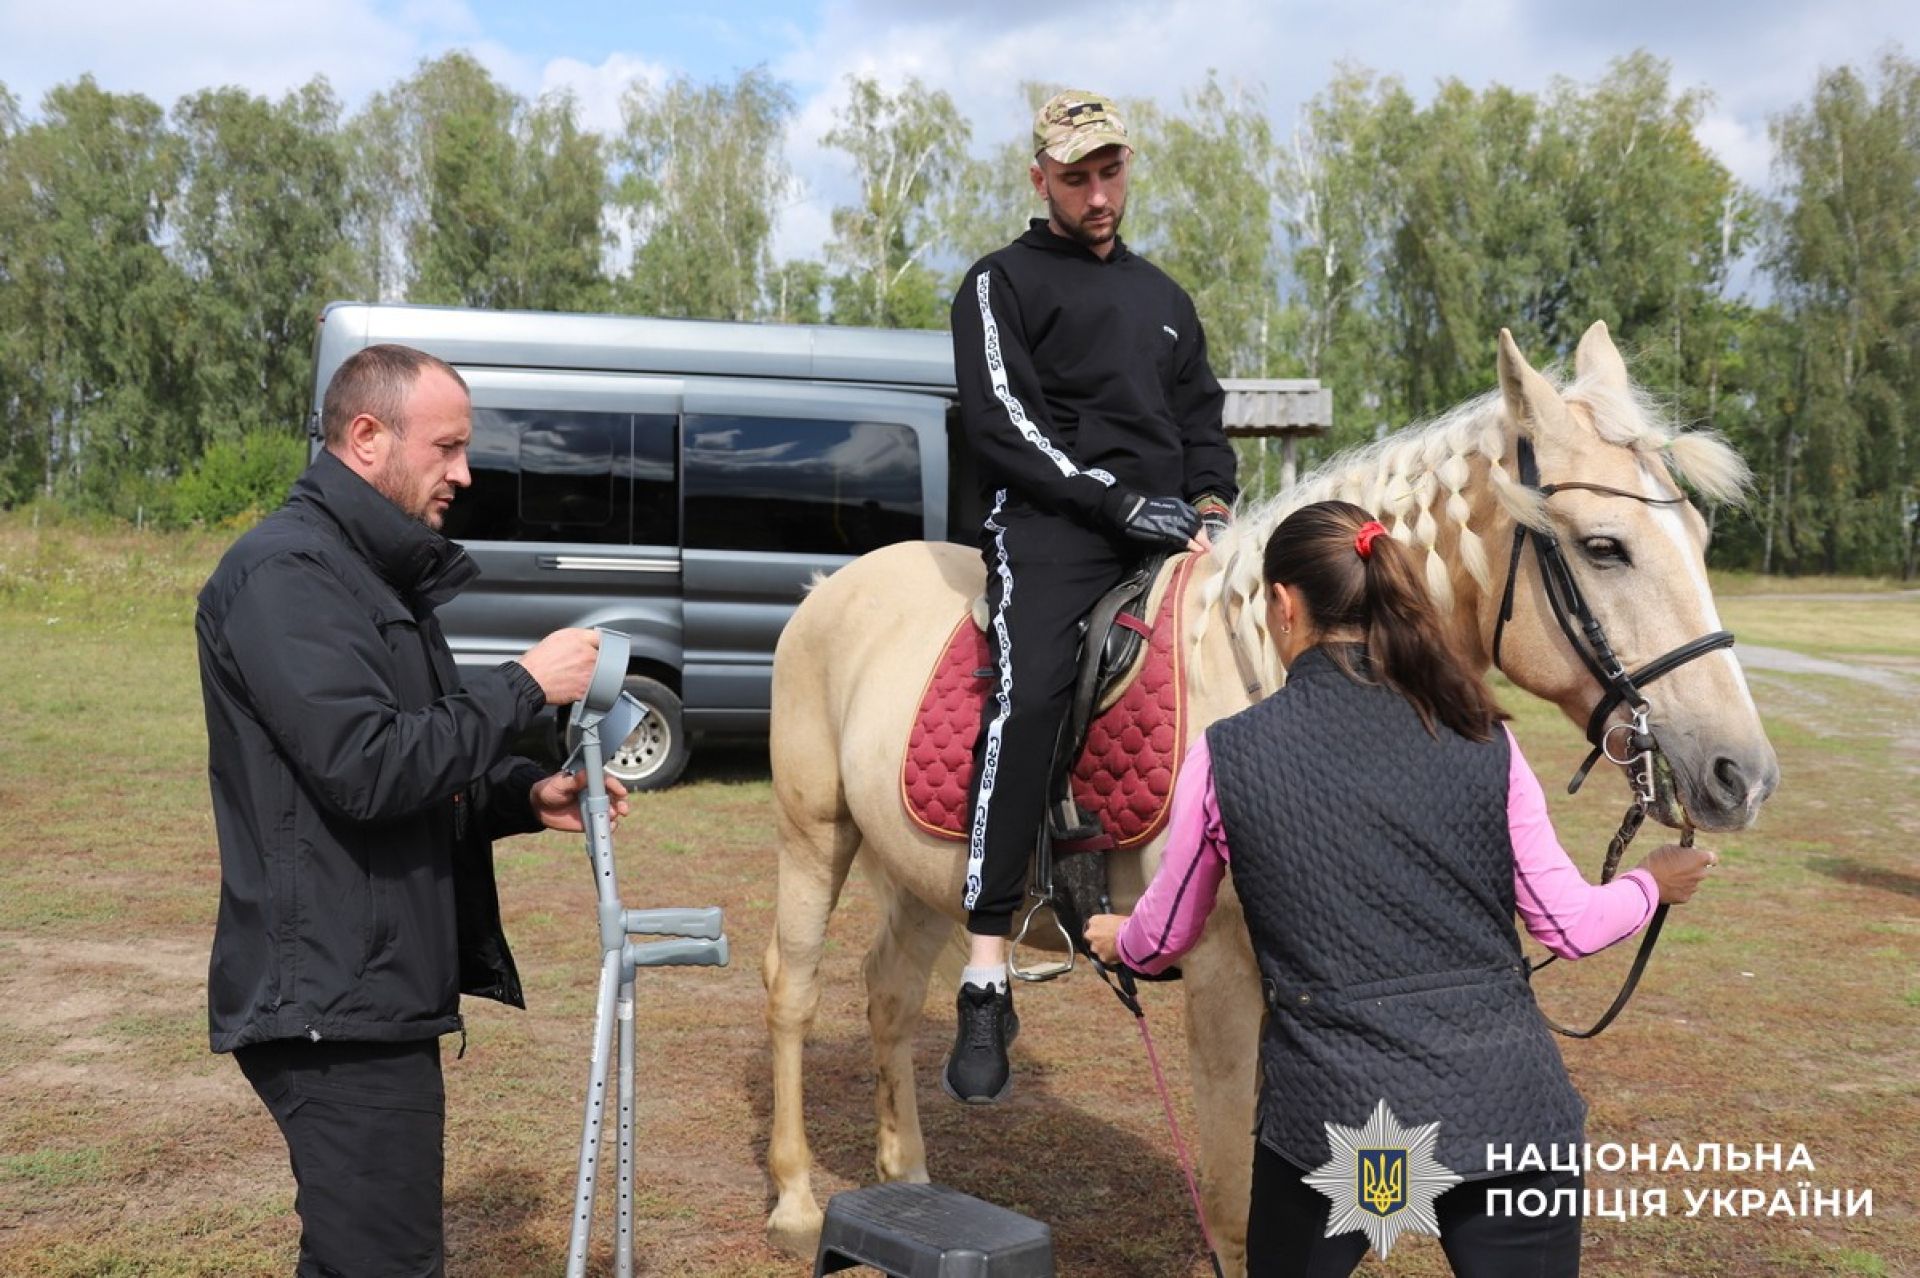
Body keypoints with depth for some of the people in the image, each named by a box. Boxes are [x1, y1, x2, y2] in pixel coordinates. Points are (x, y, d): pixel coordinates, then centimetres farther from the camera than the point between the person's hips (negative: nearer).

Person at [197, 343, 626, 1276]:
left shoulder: (373, 573, 17)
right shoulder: (285, 573, -15)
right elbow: (368, 769, -25)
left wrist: (529, 797, 4)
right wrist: (526, 685, -17)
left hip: (377, 989, 10)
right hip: (334, 1003, -10)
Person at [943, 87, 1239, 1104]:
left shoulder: (1163, 297, 28)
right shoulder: (1003, 284, 9)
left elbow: (1203, 420, 28)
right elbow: (1000, 422, -5)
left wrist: (1211, 501, 5)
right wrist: (1121, 497, -13)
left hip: (1165, 527, 7)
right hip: (1049, 523, -6)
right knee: (1029, 693, -31)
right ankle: (986, 987, -31)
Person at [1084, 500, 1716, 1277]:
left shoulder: (1228, 755, -6)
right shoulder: (1481, 742, -3)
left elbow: (1163, 939, 7)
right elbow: (1571, 929, 3)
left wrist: (1115, 939, 31)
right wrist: (1653, 883, 25)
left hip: (1332, 1114, -1)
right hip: (1510, 1103, 1)